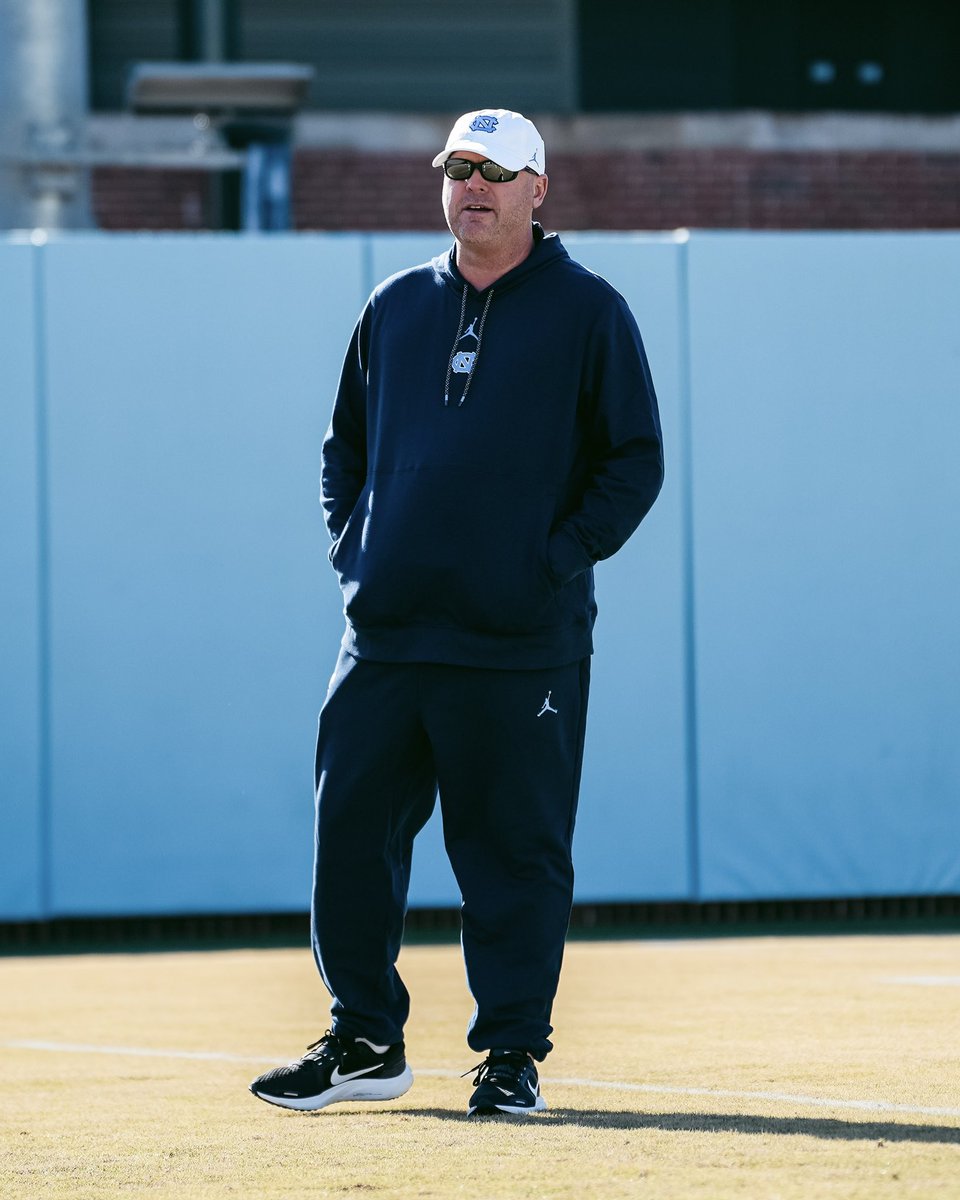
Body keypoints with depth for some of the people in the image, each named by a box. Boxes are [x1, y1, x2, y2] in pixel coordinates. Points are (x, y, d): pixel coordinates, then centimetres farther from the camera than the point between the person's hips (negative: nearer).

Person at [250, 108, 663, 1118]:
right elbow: (344, 444, 23)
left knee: (515, 852, -1)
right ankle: (364, 1043, 15)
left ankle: (512, 1052, 8)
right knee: (349, 833, 3)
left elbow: (636, 461, 2)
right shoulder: (396, 307, 14)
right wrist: (350, 546, 9)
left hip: (520, 644, -4)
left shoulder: (587, 312, 2)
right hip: (384, 633, 4)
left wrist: (560, 558, -8)